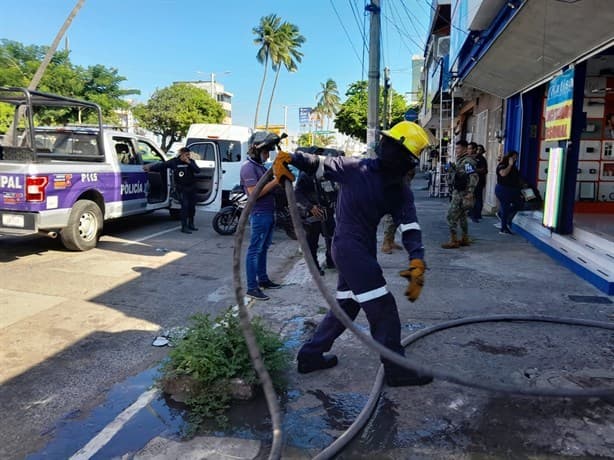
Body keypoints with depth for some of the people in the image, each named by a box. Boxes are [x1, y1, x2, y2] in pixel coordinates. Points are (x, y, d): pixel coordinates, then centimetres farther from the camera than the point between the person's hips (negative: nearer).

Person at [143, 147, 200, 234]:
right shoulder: (174, 162, -5)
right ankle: (184, 227, -10)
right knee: (185, 205, -14)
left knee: (192, 206, 10)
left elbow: (198, 170, -11)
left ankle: (191, 224, 28)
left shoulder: (191, 162, 1)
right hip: (181, 188, -4)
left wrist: (189, 163, -21)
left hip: (192, 187, 4)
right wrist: (150, 168, -9)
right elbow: (162, 165, -2)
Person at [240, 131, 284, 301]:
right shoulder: (248, 167, -12)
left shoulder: (261, 166, 17)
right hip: (259, 214, -9)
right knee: (255, 250, -6)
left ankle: (263, 280, 26)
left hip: (269, 213, 9)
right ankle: (252, 287, -3)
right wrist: (275, 181, -22)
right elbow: (254, 193, -21)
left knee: (263, 249, 16)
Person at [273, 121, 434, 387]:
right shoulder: (355, 169, -11)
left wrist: (417, 263, -21)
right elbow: (318, 164, -1)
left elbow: (410, 229, -6)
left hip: (364, 250, 8)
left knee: (346, 305, 18)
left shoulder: (401, 193, 4)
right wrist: (287, 158, -17)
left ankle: (310, 355, 32)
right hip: (350, 246, -8)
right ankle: (396, 369, 8)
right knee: (383, 307, -5)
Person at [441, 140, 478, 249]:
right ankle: (465, 239, 25)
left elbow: (474, 177, -23)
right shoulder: (460, 160, 15)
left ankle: (453, 241, -5)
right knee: (462, 215, 16)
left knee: (452, 216, -9)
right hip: (458, 192, 11)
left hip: (461, 193, -11)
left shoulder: (467, 161, -15)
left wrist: (470, 192, -26)